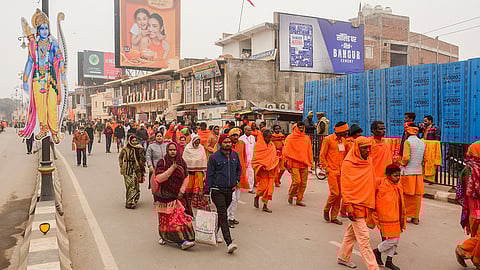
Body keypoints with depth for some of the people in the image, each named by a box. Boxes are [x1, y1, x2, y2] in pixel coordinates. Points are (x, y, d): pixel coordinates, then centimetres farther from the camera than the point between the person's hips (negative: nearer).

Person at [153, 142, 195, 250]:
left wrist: (182, 190, -1)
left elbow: (186, 177, 11)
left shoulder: (181, 162, 3)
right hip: (164, 195, -2)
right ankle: (164, 236, 32)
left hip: (176, 195, 2)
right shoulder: (162, 162, -7)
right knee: (165, 218, 9)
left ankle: (182, 240, -8)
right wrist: (172, 168, -23)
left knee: (179, 216, -7)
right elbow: (159, 178, -19)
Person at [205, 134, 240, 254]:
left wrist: (236, 182, 11)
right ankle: (229, 243, -15)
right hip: (217, 191, -5)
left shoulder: (235, 155, 7)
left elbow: (239, 169, 22)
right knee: (223, 216, -10)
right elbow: (209, 175, -6)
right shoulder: (214, 157, -7)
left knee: (221, 214, 17)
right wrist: (206, 191, -9)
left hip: (230, 190, 5)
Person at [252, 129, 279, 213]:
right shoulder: (258, 145, -6)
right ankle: (257, 197, 22)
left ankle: (265, 205, 12)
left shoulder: (272, 145, 10)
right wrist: (260, 166, -15)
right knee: (263, 186, -9)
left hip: (270, 169, 5)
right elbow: (255, 158, -6)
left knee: (270, 188, 2)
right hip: (262, 170, -5)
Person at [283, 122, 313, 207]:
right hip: (294, 164, -4)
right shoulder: (290, 138, 0)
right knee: (296, 181, -12)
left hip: (304, 164, 4)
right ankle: (291, 195, 14)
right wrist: (287, 163, -3)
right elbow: (286, 151, 1)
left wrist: (310, 163, 11)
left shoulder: (307, 138, 11)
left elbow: (309, 151, 15)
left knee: (303, 183, 4)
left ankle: (299, 200, 18)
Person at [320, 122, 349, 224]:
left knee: (340, 194, 6)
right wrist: (326, 168, -9)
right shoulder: (328, 139, -8)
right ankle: (326, 209, 16)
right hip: (332, 171, -6)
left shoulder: (343, 140, 11)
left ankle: (334, 217, 16)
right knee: (335, 193, -11)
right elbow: (322, 155, -5)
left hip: (341, 172, 6)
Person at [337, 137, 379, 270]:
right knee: (364, 239, -5)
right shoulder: (348, 164, -11)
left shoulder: (368, 162, 8)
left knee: (352, 233, 18)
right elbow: (345, 188, -10)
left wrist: (373, 204, 16)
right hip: (355, 205, -7)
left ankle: (343, 258, 33)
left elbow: (372, 183, 16)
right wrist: (348, 206, -14)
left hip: (366, 204, 7)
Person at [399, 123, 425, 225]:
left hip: (408, 173, -6)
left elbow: (406, 158, -19)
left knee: (405, 195, 4)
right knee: (417, 195, 9)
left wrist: (401, 163, 0)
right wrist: (422, 172, 18)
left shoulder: (408, 142, -12)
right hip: (418, 173, 6)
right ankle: (415, 217, 14)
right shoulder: (422, 143, 8)